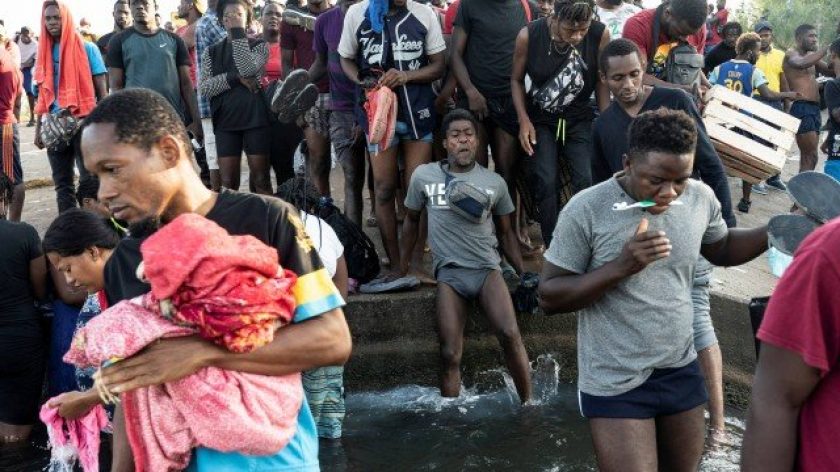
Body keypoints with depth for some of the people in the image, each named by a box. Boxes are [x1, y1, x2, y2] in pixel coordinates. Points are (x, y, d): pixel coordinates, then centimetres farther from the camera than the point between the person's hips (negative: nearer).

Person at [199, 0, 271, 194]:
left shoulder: (259, 46, 6)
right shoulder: (211, 52, 12)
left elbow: (248, 70, -16)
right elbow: (204, 88, -1)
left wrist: (238, 31, -12)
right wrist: (235, 77, -13)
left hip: (255, 118, -2)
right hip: (225, 121, 2)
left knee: (261, 179, 0)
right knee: (228, 182, 2)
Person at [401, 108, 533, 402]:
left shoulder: (494, 182, 9)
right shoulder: (423, 176, 6)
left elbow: (506, 232, 18)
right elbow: (412, 218, 21)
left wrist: (523, 272, 9)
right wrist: (403, 263, 23)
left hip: (487, 268, 0)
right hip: (449, 272, 0)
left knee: (510, 335, -21)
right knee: (450, 355, -9)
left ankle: (528, 403, -8)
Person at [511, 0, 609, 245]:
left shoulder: (600, 35, -17)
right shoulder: (528, 36, -18)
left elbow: (601, 81, -3)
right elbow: (516, 79, -3)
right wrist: (523, 120, -13)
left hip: (580, 118, 1)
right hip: (540, 119, 0)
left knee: (587, 181, -12)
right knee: (545, 183, -10)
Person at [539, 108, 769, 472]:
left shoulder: (701, 198, -5)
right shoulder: (586, 210, -19)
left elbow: (721, 249, 16)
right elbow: (548, 296, -16)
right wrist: (621, 266, -28)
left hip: (681, 370, 6)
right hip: (616, 383, -5)